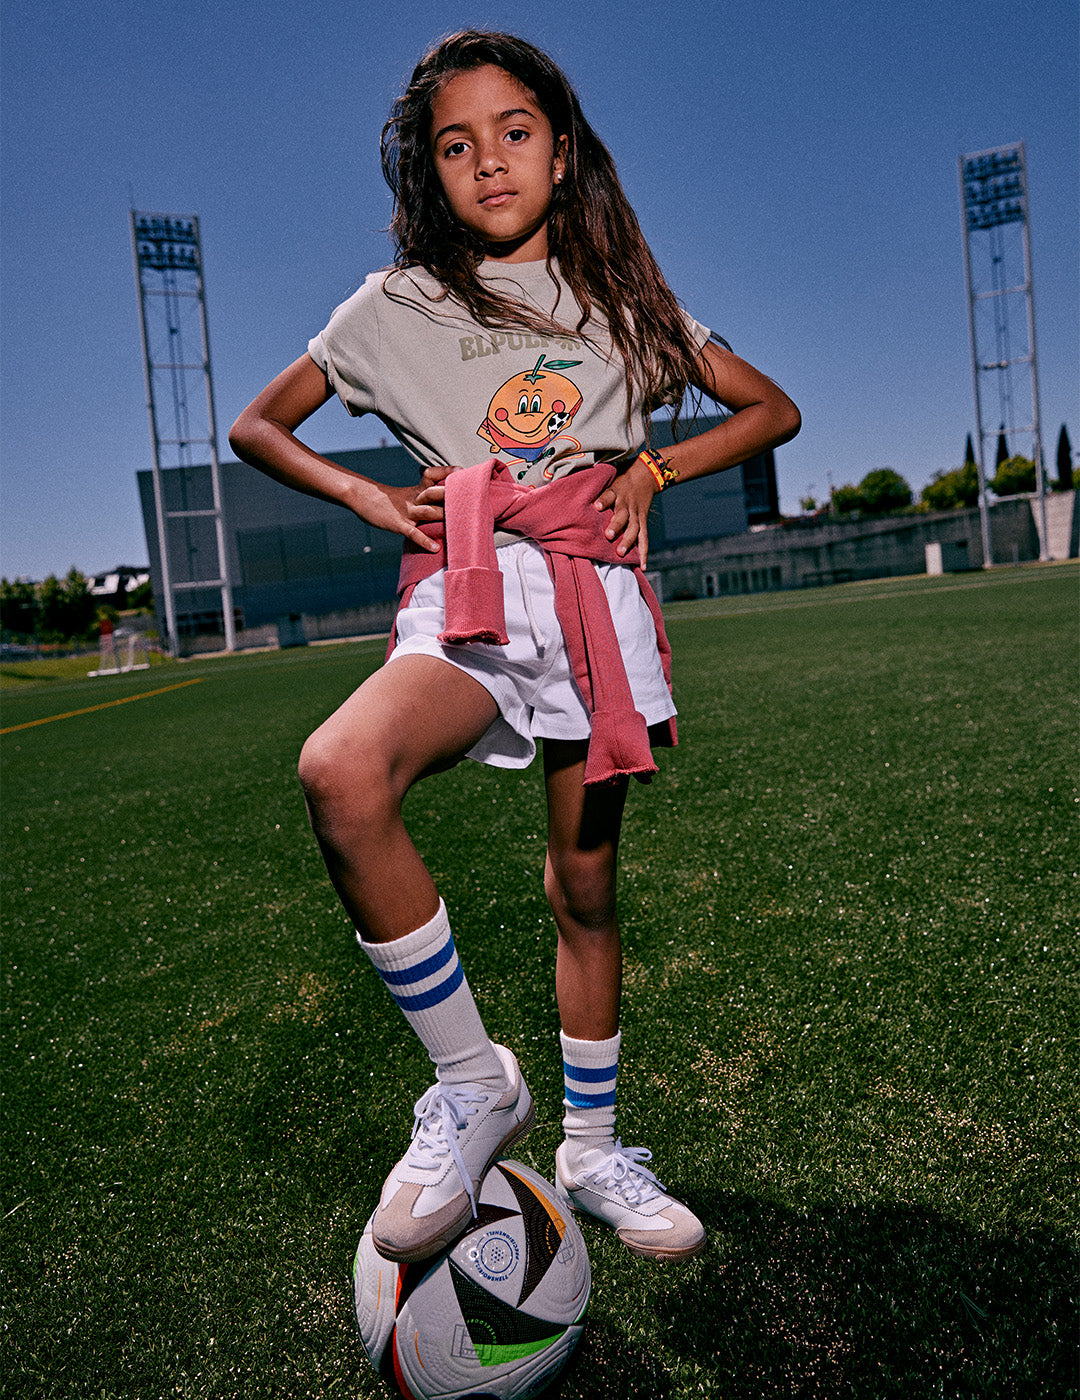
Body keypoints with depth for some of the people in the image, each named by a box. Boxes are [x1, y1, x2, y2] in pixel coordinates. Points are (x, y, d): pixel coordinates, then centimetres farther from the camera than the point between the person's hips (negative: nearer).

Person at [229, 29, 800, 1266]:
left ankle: (590, 1150, 26)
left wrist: (652, 468, 2)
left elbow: (771, 409, 19)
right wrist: (364, 493, 2)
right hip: (463, 603, -1)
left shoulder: (616, 297, 16)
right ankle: (473, 1085, -13)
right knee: (339, 774, -32)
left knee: (584, 884, 4)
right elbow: (255, 427, 20)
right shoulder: (397, 306, 13)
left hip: (595, 595, 2)